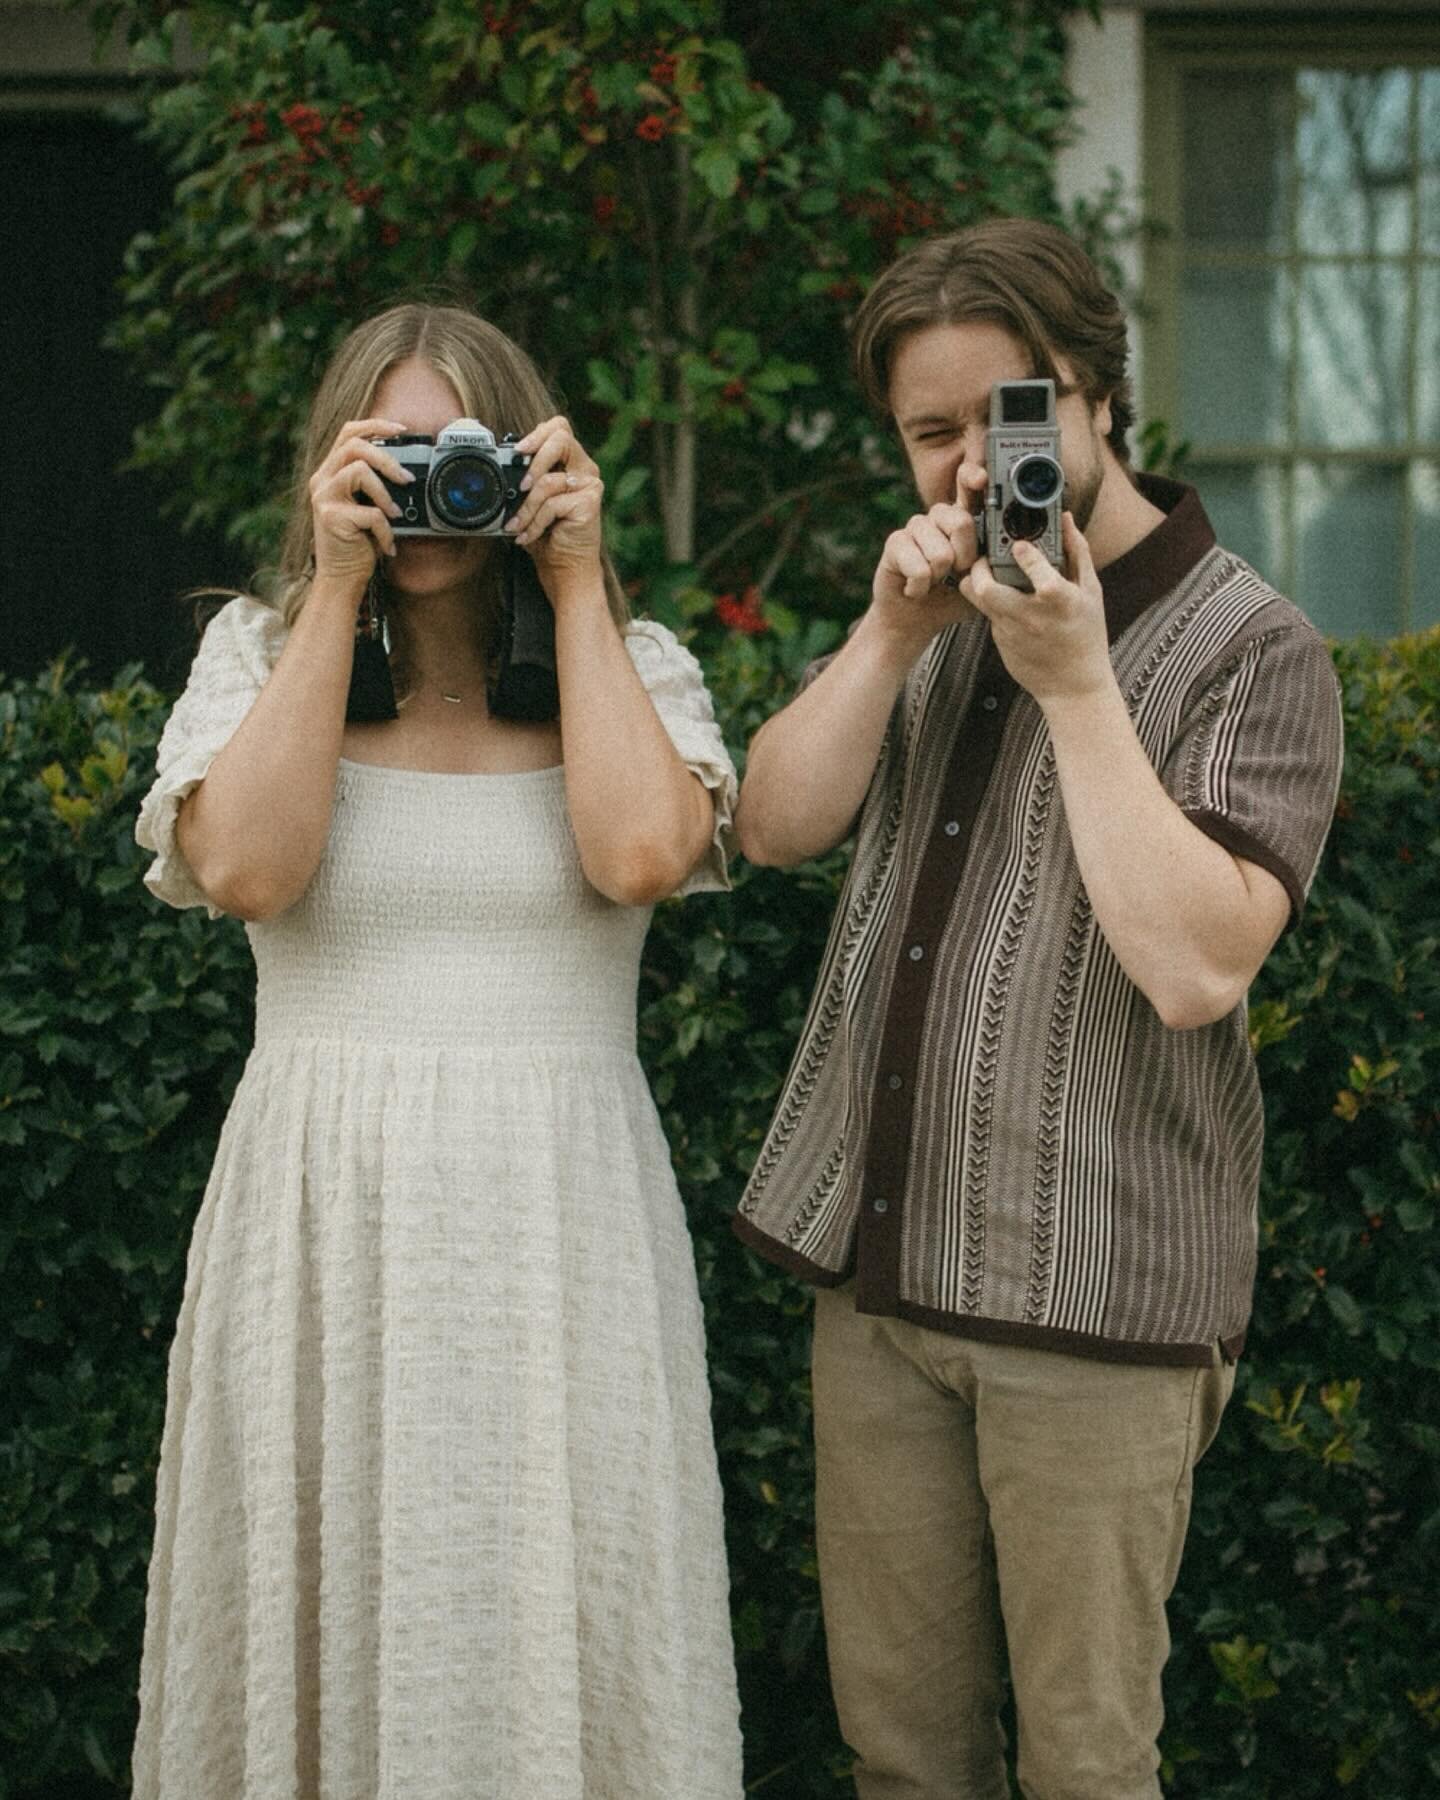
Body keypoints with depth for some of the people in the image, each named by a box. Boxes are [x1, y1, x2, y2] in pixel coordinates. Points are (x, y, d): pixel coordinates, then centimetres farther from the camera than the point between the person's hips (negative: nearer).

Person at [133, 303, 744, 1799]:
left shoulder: (632, 664, 9)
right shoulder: (260, 649, 10)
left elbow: (642, 853, -12)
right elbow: (246, 868, -9)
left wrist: (575, 582, -5)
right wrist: (337, 592, -6)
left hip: (557, 1223, 0)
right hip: (321, 1214, 0)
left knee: (559, 1623, 1)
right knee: (325, 1609, 4)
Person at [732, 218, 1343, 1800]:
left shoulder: (1251, 652, -7)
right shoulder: (943, 613, 14)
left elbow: (1196, 966, -19)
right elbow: (776, 824, 4)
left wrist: (1076, 686, -19)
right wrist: (894, 631, -8)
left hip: (1093, 1301, -5)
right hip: (876, 1267, 6)